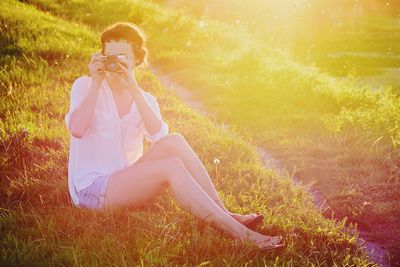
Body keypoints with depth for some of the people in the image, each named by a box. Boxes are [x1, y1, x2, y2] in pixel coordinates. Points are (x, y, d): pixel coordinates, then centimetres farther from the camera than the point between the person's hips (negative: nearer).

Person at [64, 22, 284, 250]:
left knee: (174, 142, -22)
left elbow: (158, 136, -16)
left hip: (127, 182, 5)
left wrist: (134, 89, -19)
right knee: (172, 166, -27)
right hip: (91, 189, -4)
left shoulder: (145, 99, 9)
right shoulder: (85, 86, -1)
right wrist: (96, 84, -17)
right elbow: (77, 130, -22)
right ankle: (239, 234, -33)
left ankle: (224, 213, -22)